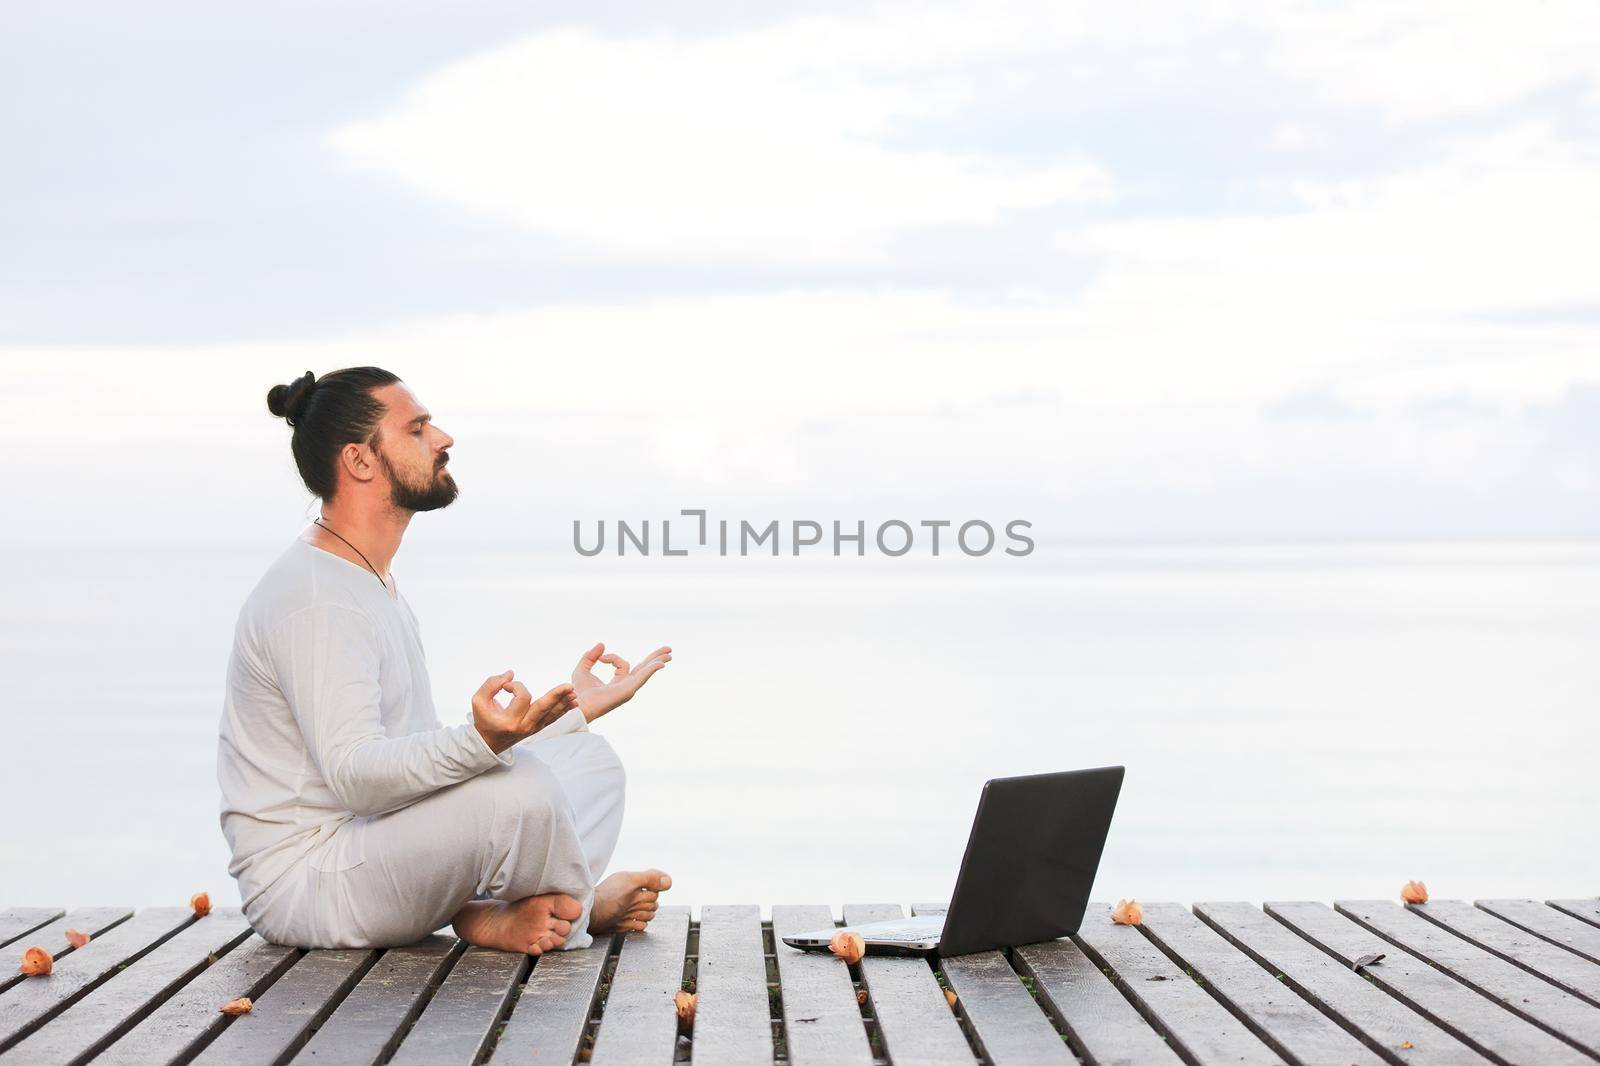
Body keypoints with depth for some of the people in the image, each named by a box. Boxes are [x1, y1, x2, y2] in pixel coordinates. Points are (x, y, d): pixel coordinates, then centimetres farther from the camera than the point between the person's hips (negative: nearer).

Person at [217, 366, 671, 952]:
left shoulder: (375, 586, 16)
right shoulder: (313, 598, -19)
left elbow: (422, 754, 21)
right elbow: (356, 776, -29)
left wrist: (574, 708, 24)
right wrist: (482, 739, -45)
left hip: (377, 848, 11)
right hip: (301, 878, -11)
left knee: (590, 759, 9)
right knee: (521, 786, -32)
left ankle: (486, 915, -12)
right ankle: (578, 912, -4)